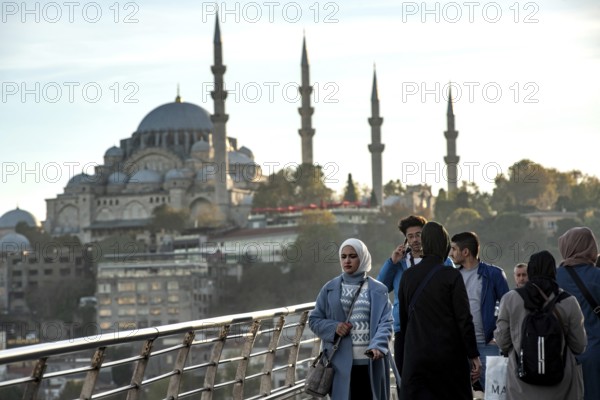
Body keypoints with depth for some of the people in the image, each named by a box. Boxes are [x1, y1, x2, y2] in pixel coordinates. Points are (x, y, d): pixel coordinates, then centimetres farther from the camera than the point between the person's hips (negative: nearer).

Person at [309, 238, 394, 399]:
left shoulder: (378, 290, 4)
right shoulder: (330, 289, 8)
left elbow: (386, 322, -4)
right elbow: (314, 320, 11)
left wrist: (378, 345, -23)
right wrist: (333, 327, -9)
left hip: (371, 362, 0)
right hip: (341, 362, 0)